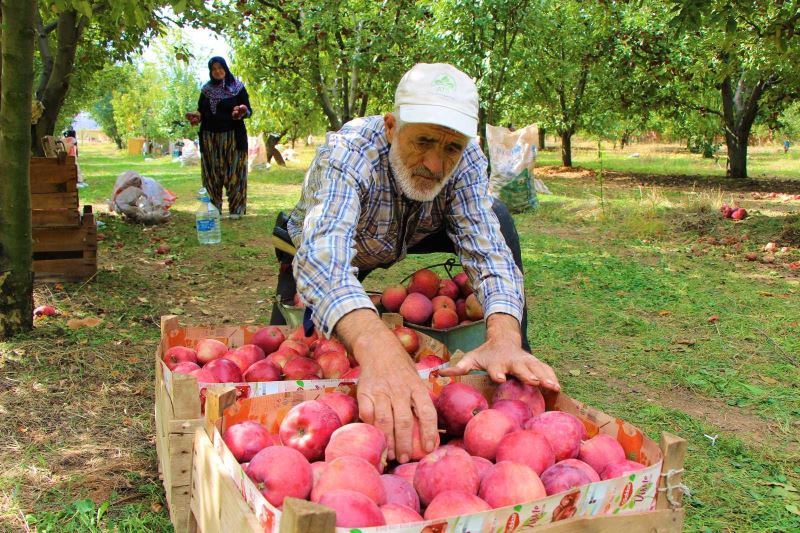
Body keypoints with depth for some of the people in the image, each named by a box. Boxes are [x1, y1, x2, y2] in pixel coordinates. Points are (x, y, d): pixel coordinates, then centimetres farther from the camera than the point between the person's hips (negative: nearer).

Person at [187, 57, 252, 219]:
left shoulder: (237, 87, 2)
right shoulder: (206, 89, 11)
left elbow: (249, 110, 0)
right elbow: (201, 110, 17)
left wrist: (242, 112, -22)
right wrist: (196, 116, -5)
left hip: (232, 137, -3)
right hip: (210, 137, 3)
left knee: (234, 173, -4)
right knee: (212, 175, 2)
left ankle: (236, 210, 0)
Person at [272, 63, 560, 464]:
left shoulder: (465, 159, -28)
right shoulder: (347, 153, -41)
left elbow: (487, 250, -34)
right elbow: (322, 254, -57)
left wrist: (503, 337, -55)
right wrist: (375, 346, -77)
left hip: (407, 239, 2)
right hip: (323, 250, -2)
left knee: (496, 220, -18)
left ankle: (518, 369, -7)